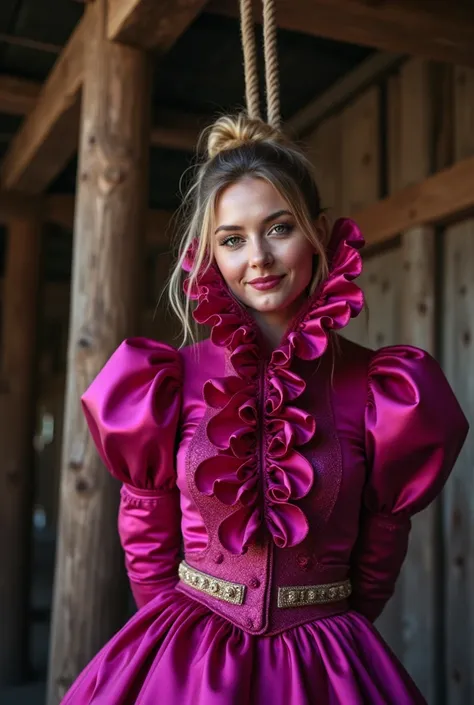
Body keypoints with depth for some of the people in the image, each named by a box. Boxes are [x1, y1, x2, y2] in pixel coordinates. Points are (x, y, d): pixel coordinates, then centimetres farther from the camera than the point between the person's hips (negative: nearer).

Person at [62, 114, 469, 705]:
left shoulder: (375, 388, -9)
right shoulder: (172, 381, -9)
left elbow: (380, 550, 2)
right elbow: (147, 536, 1)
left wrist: (330, 634, 10)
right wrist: (180, 633, 7)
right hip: (187, 656, 0)